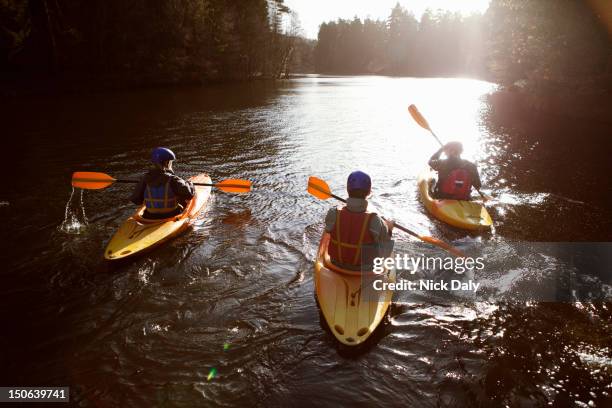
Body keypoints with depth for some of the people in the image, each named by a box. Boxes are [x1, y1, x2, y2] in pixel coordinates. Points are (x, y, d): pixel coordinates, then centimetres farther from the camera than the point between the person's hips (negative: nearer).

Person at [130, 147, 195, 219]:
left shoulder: (145, 179, -6)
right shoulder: (173, 180, -19)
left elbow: (135, 199, 1)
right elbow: (189, 194, -23)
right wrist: (189, 184, 0)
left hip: (150, 217, 5)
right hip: (172, 217, -5)